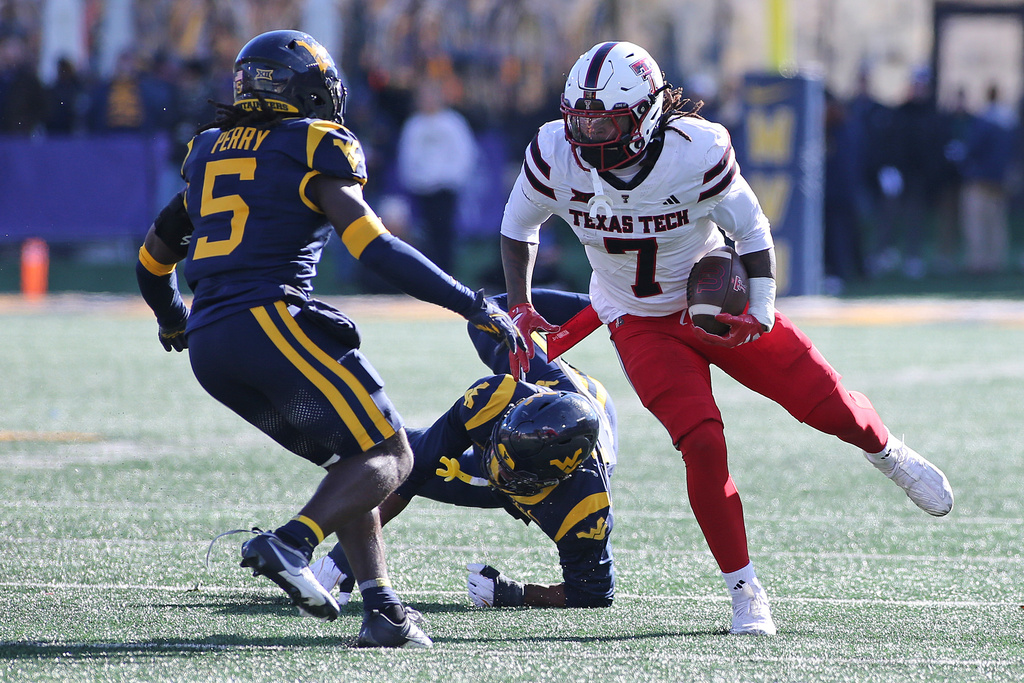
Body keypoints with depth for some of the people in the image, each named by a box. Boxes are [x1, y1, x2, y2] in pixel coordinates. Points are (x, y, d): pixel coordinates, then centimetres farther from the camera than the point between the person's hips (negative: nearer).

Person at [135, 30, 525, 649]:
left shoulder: (211, 152, 22)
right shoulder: (313, 150, 1)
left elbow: (154, 256, 31)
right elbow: (374, 249, -10)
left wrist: (173, 321, 52)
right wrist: (474, 306, -7)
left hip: (207, 346, 8)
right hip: (272, 321, -8)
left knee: (352, 459, 17)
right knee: (389, 456, -2)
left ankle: (381, 609, 4)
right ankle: (290, 546, -23)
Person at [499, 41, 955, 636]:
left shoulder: (697, 151, -26)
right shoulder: (556, 156, -21)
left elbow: (752, 232, -10)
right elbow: (519, 225, 1)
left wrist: (761, 316, -18)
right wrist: (520, 307, -2)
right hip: (641, 325, 0)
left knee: (827, 404, -1)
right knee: (703, 447, -19)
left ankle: (890, 454, 37)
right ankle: (745, 591, -3)